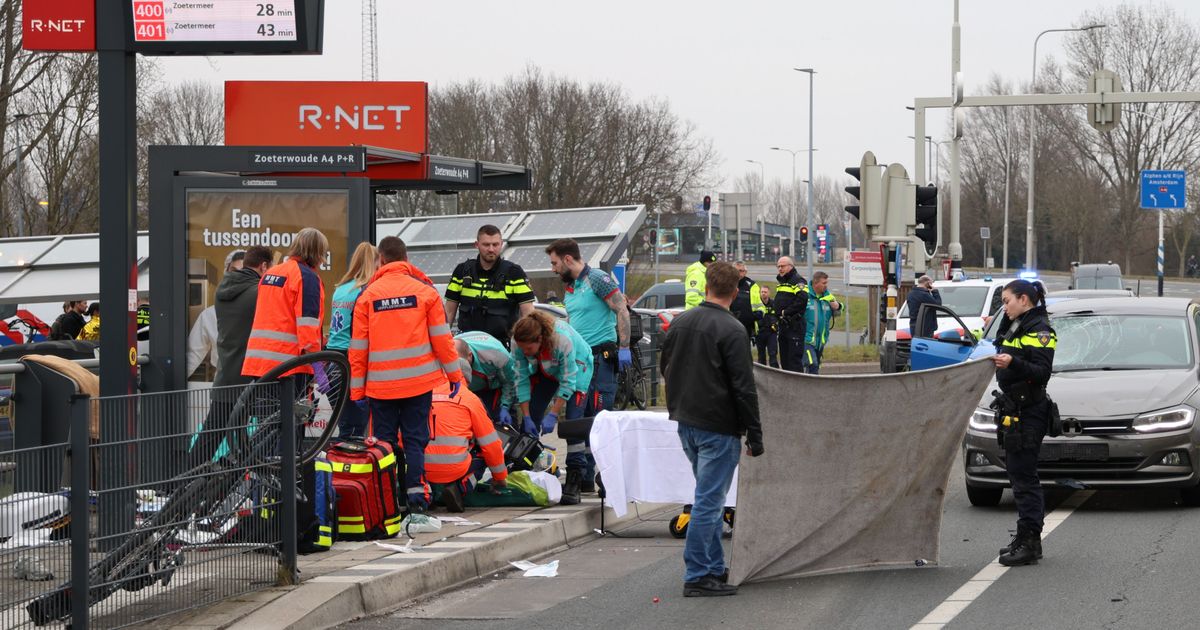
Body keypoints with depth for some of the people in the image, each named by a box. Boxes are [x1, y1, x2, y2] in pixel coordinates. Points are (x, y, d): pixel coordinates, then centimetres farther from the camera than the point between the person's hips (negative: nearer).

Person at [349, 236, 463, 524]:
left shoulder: (367, 295, 0)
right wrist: (454, 373, 10)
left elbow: (358, 347, 1)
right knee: (415, 441, 4)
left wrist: (357, 389, 7)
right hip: (419, 381, 0)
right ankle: (416, 504, -4)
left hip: (380, 384, 0)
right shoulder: (425, 291, 0)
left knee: (384, 443, 8)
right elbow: (441, 337, 0)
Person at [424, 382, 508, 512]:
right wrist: (500, 478, 25)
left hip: (423, 470, 5)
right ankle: (459, 488, -2)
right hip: (454, 469, -5)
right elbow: (491, 444, 9)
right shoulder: (470, 398, 3)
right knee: (483, 453, 22)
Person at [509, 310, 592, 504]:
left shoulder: (563, 339, -40)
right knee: (530, 420, -7)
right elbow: (521, 379, -18)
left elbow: (567, 383, -31)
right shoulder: (518, 343, -27)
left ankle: (573, 482, -17)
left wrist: (553, 415, -31)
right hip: (544, 371, 5)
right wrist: (526, 417, -21)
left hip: (575, 368, -5)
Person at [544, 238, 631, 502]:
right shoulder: (570, 287, 19)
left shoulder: (597, 279, -8)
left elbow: (622, 310, -13)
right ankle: (579, 476, 12)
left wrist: (623, 347, -18)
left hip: (601, 357, -9)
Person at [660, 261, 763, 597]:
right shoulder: (732, 331, -16)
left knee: (709, 497, 18)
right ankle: (697, 576, -3)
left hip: (685, 423, 7)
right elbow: (744, 388, -16)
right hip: (718, 427, -7)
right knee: (709, 500, -4)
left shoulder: (679, 323, 7)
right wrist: (754, 436, -11)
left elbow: (666, 370, 18)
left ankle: (715, 568, 22)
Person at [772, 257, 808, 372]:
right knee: (784, 358, 14)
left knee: (795, 356, -11)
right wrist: (778, 315, 12)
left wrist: (786, 312, -19)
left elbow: (802, 299, -25)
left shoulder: (797, 281, -11)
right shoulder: (781, 281, 18)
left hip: (794, 325, -10)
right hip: (783, 324, 10)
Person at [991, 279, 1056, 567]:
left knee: (1024, 477, -11)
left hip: (1029, 412, -10)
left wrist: (1013, 363, -32)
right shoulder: (1015, 327, 19)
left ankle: (1029, 542, -11)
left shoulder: (1040, 330, -10)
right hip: (1014, 410, 10)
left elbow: (1042, 372, -22)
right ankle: (1027, 539, 18)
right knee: (1020, 476, 12)